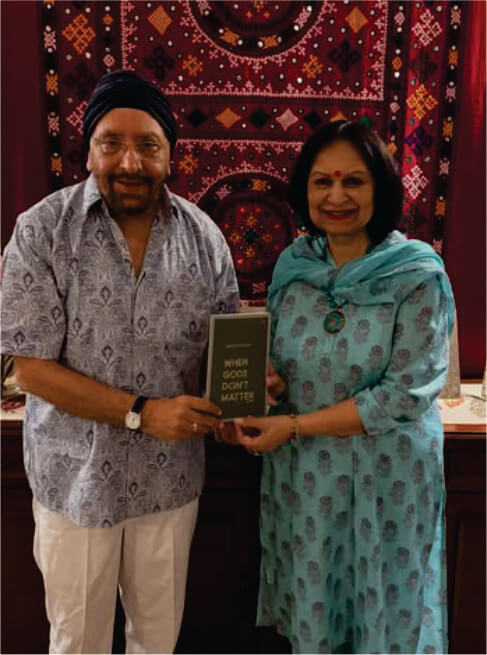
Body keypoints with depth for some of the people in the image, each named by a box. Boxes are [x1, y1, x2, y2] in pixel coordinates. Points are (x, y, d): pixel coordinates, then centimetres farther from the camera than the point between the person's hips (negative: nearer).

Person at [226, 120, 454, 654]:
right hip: (299, 474, 4)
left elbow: (404, 395, -18)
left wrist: (293, 425, -18)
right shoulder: (294, 264, -1)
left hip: (384, 479, -3)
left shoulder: (418, 276, -14)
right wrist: (266, 383, -15)